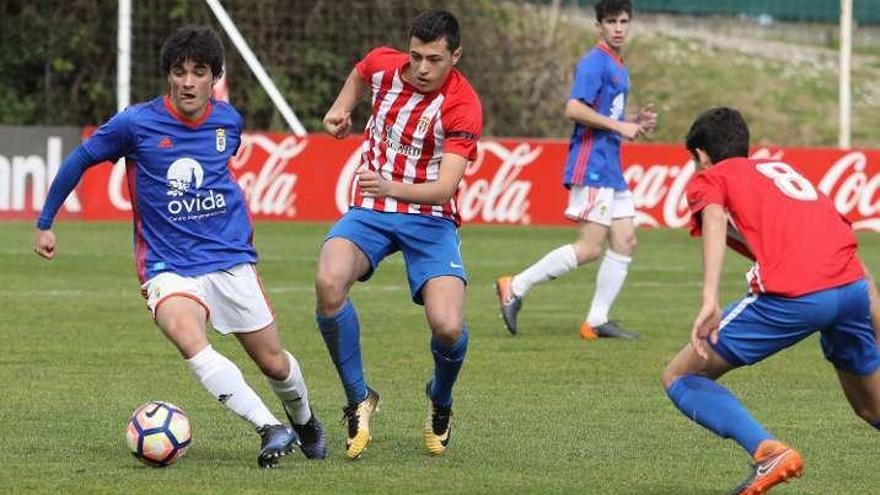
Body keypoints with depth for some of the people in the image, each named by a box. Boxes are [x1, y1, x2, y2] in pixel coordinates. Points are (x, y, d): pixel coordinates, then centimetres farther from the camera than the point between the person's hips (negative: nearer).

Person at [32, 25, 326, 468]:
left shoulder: (228, 120, 0)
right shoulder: (136, 123, -11)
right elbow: (79, 161, 5)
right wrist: (45, 223, 11)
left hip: (231, 260, 3)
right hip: (168, 269, -3)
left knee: (274, 363, 9)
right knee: (189, 340, -33)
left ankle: (305, 422, 41)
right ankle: (271, 429, -36)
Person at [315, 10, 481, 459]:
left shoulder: (463, 107, -19)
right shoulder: (383, 65, -5)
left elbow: (445, 187, -29)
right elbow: (359, 76, 24)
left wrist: (390, 187, -45)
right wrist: (340, 109, 8)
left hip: (430, 219, -3)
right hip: (369, 211, 3)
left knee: (448, 327, -24)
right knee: (329, 281, -31)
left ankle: (440, 403, 14)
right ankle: (359, 400, -11)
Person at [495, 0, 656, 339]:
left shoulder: (619, 68, 19)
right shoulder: (594, 63, -11)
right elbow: (574, 109, -22)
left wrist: (636, 123, 11)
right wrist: (619, 126, -18)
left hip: (612, 171, 10)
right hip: (591, 167, -10)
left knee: (625, 243, 6)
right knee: (590, 248, -12)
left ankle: (597, 321, 8)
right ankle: (516, 287, -6)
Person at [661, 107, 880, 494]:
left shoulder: (708, 179, 19)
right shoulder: (784, 169, 35)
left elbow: (714, 218, -7)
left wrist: (710, 300, -20)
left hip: (792, 296, -6)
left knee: (679, 378, 10)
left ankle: (768, 451, -12)